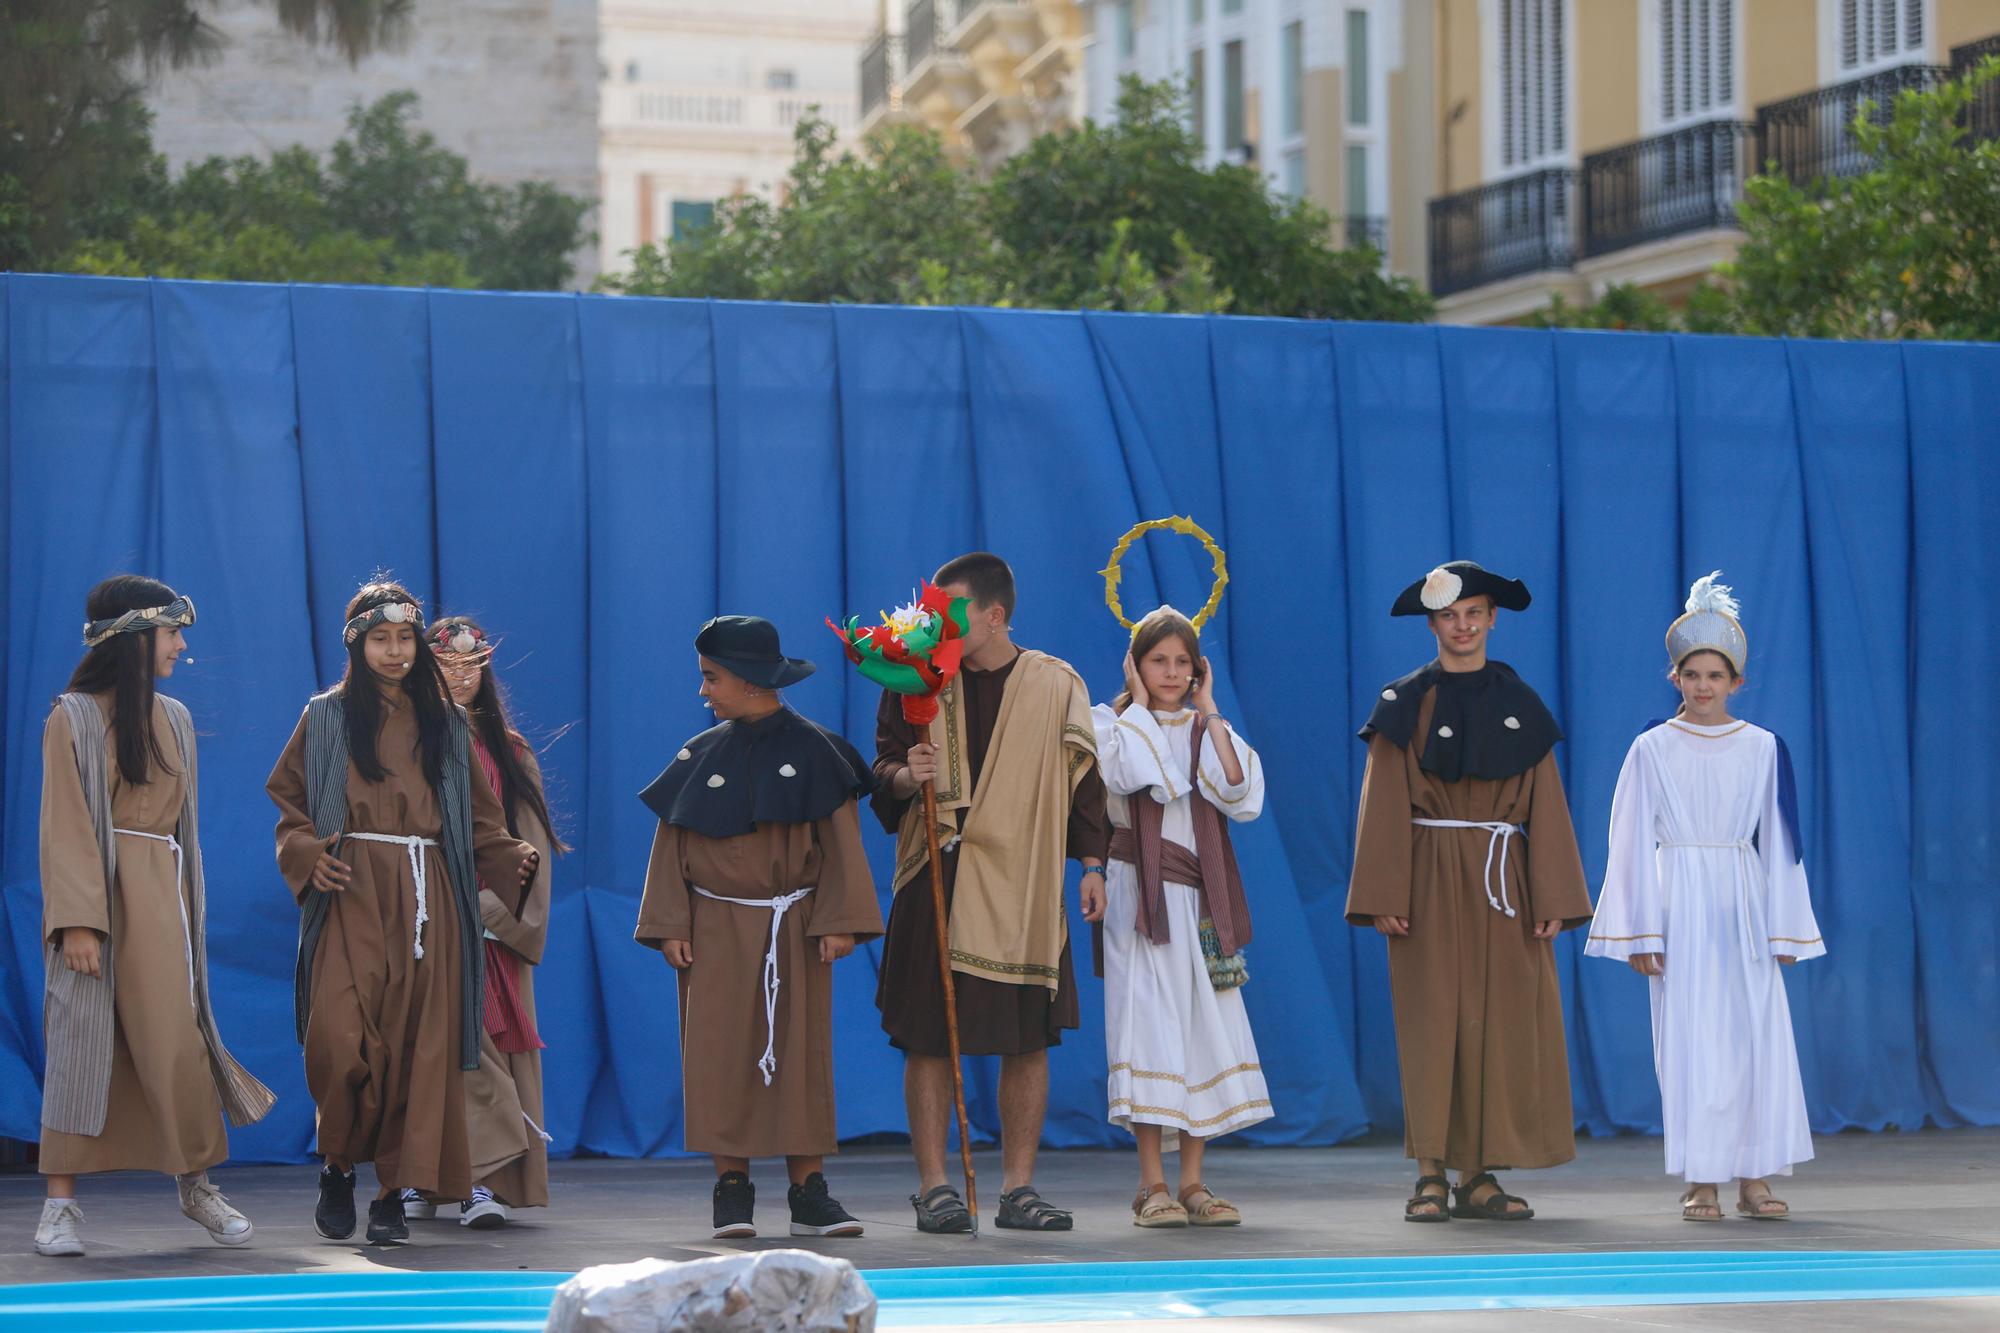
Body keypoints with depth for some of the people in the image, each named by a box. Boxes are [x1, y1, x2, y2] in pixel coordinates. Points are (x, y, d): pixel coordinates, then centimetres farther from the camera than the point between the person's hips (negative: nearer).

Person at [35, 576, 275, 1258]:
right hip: (95, 893, -4)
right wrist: (78, 918, -17)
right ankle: (61, 1202, -1)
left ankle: (197, 1183, 12)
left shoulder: (174, 719, 14)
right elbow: (64, 826, -8)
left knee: (173, 1037, -1)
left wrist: (190, 911, 14)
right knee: (81, 1036, -4)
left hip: (159, 895, 4)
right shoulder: (74, 717, -2)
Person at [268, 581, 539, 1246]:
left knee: (416, 1044, -5)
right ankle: (338, 1167, 6)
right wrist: (307, 856, -10)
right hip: (351, 896, -2)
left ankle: (395, 1192, 1)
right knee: (341, 1037, -16)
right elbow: (289, 806, 9)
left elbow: (479, 818, 12)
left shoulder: (445, 724, 15)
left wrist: (512, 857, -6)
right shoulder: (326, 718, 10)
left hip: (425, 898, 2)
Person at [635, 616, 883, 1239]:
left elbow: (839, 841, -1)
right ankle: (732, 1188, 3)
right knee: (722, 1053, -3)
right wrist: (670, 926, -5)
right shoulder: (700, 756, 5)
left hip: (793, 930, -1)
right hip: (717, 932, 1)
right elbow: (672, 844, 5)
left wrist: (838, 922, -9)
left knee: (802, 1052, 1)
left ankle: (809, 1191, 4)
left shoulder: (811, 751, -1)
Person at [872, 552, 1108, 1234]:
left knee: (1029, 1040, 1)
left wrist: (1092, 862, 1)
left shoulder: (1056, 685, 5)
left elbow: (1083, 776, 9)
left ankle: (1018, 1187, 9)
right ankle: (933, 1186, 4)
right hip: (936, 877, 0)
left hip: (1024, 884, 0)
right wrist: (907, 775, -16)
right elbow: (884, 771, 7)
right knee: (929, 1037, -3)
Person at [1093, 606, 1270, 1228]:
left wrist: (1208, 714, -3)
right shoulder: (1110, 722, 4)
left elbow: (1242, 796, -5)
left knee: (1204, 1030, 0)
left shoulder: (1208, 730, 15)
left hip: (1200, 897, 4)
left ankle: (1192, 1181, 5)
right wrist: (1140, 703, -8)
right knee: (1148, 1019, -9)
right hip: (1139, 894, -4)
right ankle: (1152, 1184, -7)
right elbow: (1130, 773, -20)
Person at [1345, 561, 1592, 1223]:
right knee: (1432, 1022, -5)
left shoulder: (1519, 704, 9)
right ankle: (1430, 1176, -2)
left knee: (1501, 1025, 0)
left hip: (1502, 885, 2)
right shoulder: (1405, 704, 2)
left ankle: (1480, 1176, 6)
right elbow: (1385, 806, -2)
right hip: (1432, 885, -2)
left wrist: (1553, 897, -1)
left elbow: (1544, 805, 7)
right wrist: (1385, 897, -11)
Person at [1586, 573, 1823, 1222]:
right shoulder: (1652, 749, 1)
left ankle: (1754, 1176, 5)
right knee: (1689, 1039, -4)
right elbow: (1634, 844, 1)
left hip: (1744, 907, 2)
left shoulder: (1762, 748, 5)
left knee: (1756, 1035, -1)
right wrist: (1640, 933, -3)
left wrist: (1783, 928, 4)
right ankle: (1699, 1181, 1)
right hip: (1681, 907, -2)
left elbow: (1779, 843, 8)